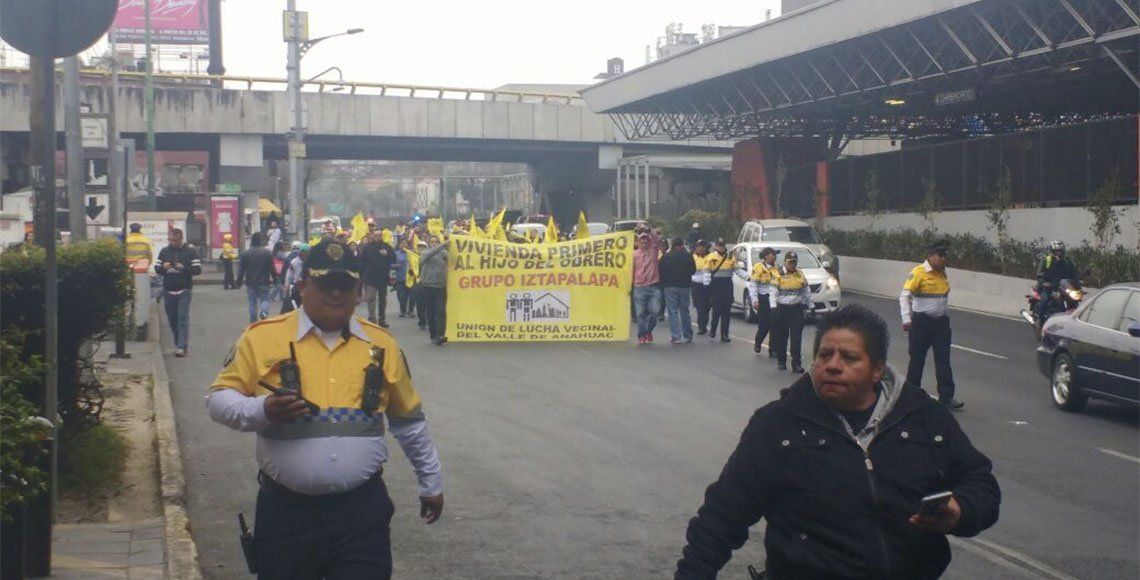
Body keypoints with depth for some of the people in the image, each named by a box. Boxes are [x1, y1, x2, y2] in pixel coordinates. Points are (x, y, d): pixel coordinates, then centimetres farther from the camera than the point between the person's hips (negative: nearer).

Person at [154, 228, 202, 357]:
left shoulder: (190, 251, -1)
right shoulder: (164, 251, 10)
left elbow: (197, 269, -6)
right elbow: (157, 269, 12)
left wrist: (184, 268, -21)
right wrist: (163, 267, -11)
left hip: (184, 290, -4)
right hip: (168, 291, 4)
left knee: (183, 318, -9)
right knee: (172, 319, 9)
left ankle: (182, 346, -11)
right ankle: (178, 343, 20)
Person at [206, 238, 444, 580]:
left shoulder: (381, 345, 7)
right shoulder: (263, 337, -2)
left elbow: (409, 421, 17)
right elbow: (218, 400, 2)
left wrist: (431, 483, 22)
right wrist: (262, 411, -18)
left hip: (362, 510, 1)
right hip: (286, 510, -1)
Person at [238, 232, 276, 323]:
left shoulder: (245, 253, -2)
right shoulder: (267, 253, -5)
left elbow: (241, 269, 0)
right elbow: (272, 268, -4)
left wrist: (239, 282, 8)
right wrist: (274, 280, 6)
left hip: (250, 283, 1)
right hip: (264, 282, -1)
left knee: (252, 302, 10)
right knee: (264, 299, 9)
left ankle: (253, 322, 10)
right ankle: (264, 312, -21)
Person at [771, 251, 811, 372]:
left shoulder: (800, 275, 8)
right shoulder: (779, 275, -2)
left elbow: (807, 293, 14)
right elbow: (773, 293, -5)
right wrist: (774, 308, -15)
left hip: (797, 309, 1)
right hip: (782, 309, -1)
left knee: (796, 338, -4)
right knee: (781, 337, 6)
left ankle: (797, 364, -4)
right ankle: (781, 361, 20)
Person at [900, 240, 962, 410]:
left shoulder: (942, 273, 9)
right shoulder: (918, 273, -11)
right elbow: (905, 296, -16)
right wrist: (906, 319, -23)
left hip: (941, 322, 5)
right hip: (921, 322, -5)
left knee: (943, 360, 0)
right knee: (917, 359, 5)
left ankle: (946, 397, 0)